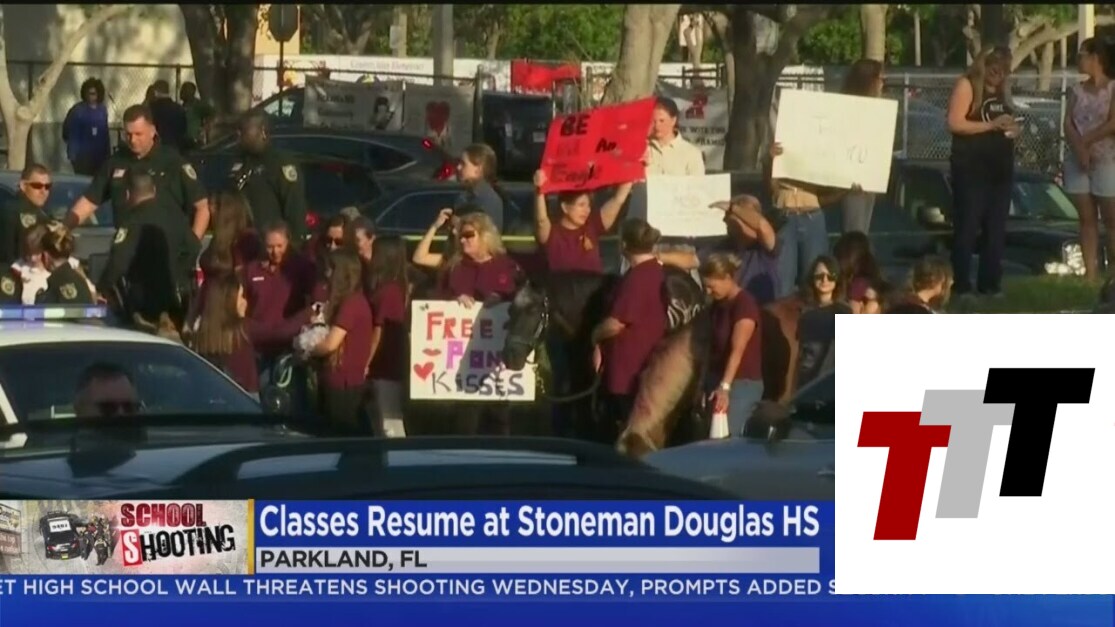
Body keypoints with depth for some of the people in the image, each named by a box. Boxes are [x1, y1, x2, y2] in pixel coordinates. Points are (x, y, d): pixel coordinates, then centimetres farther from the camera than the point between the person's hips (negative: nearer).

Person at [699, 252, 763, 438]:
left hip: (742, 384, -8)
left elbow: (738, 349, -26)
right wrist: (704, 385, 15)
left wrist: (725, 386, -37)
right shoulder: (718, 305, 11)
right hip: (717, 380, 8)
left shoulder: (745, 304, -16)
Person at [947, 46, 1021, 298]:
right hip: (971, 167, -7)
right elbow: (955, 123, -16)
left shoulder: (1003, 89, 16)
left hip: (1001, 167, 7)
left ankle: (990, 282, 11)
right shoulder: (966, 85, -6)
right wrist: (991, 125, -20)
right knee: (967, 227, -6)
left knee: (996, 228, 6)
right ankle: (961, 284, -3)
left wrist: (1013, 129, 5)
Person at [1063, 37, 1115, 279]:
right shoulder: (1077, 91, 11)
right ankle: (1090, 272, 3)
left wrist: (1086, 141, -11)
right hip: (1077, 162, 5)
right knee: (1087, 219, 4)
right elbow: (1068, 125, 1)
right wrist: (1079, 149, -16)